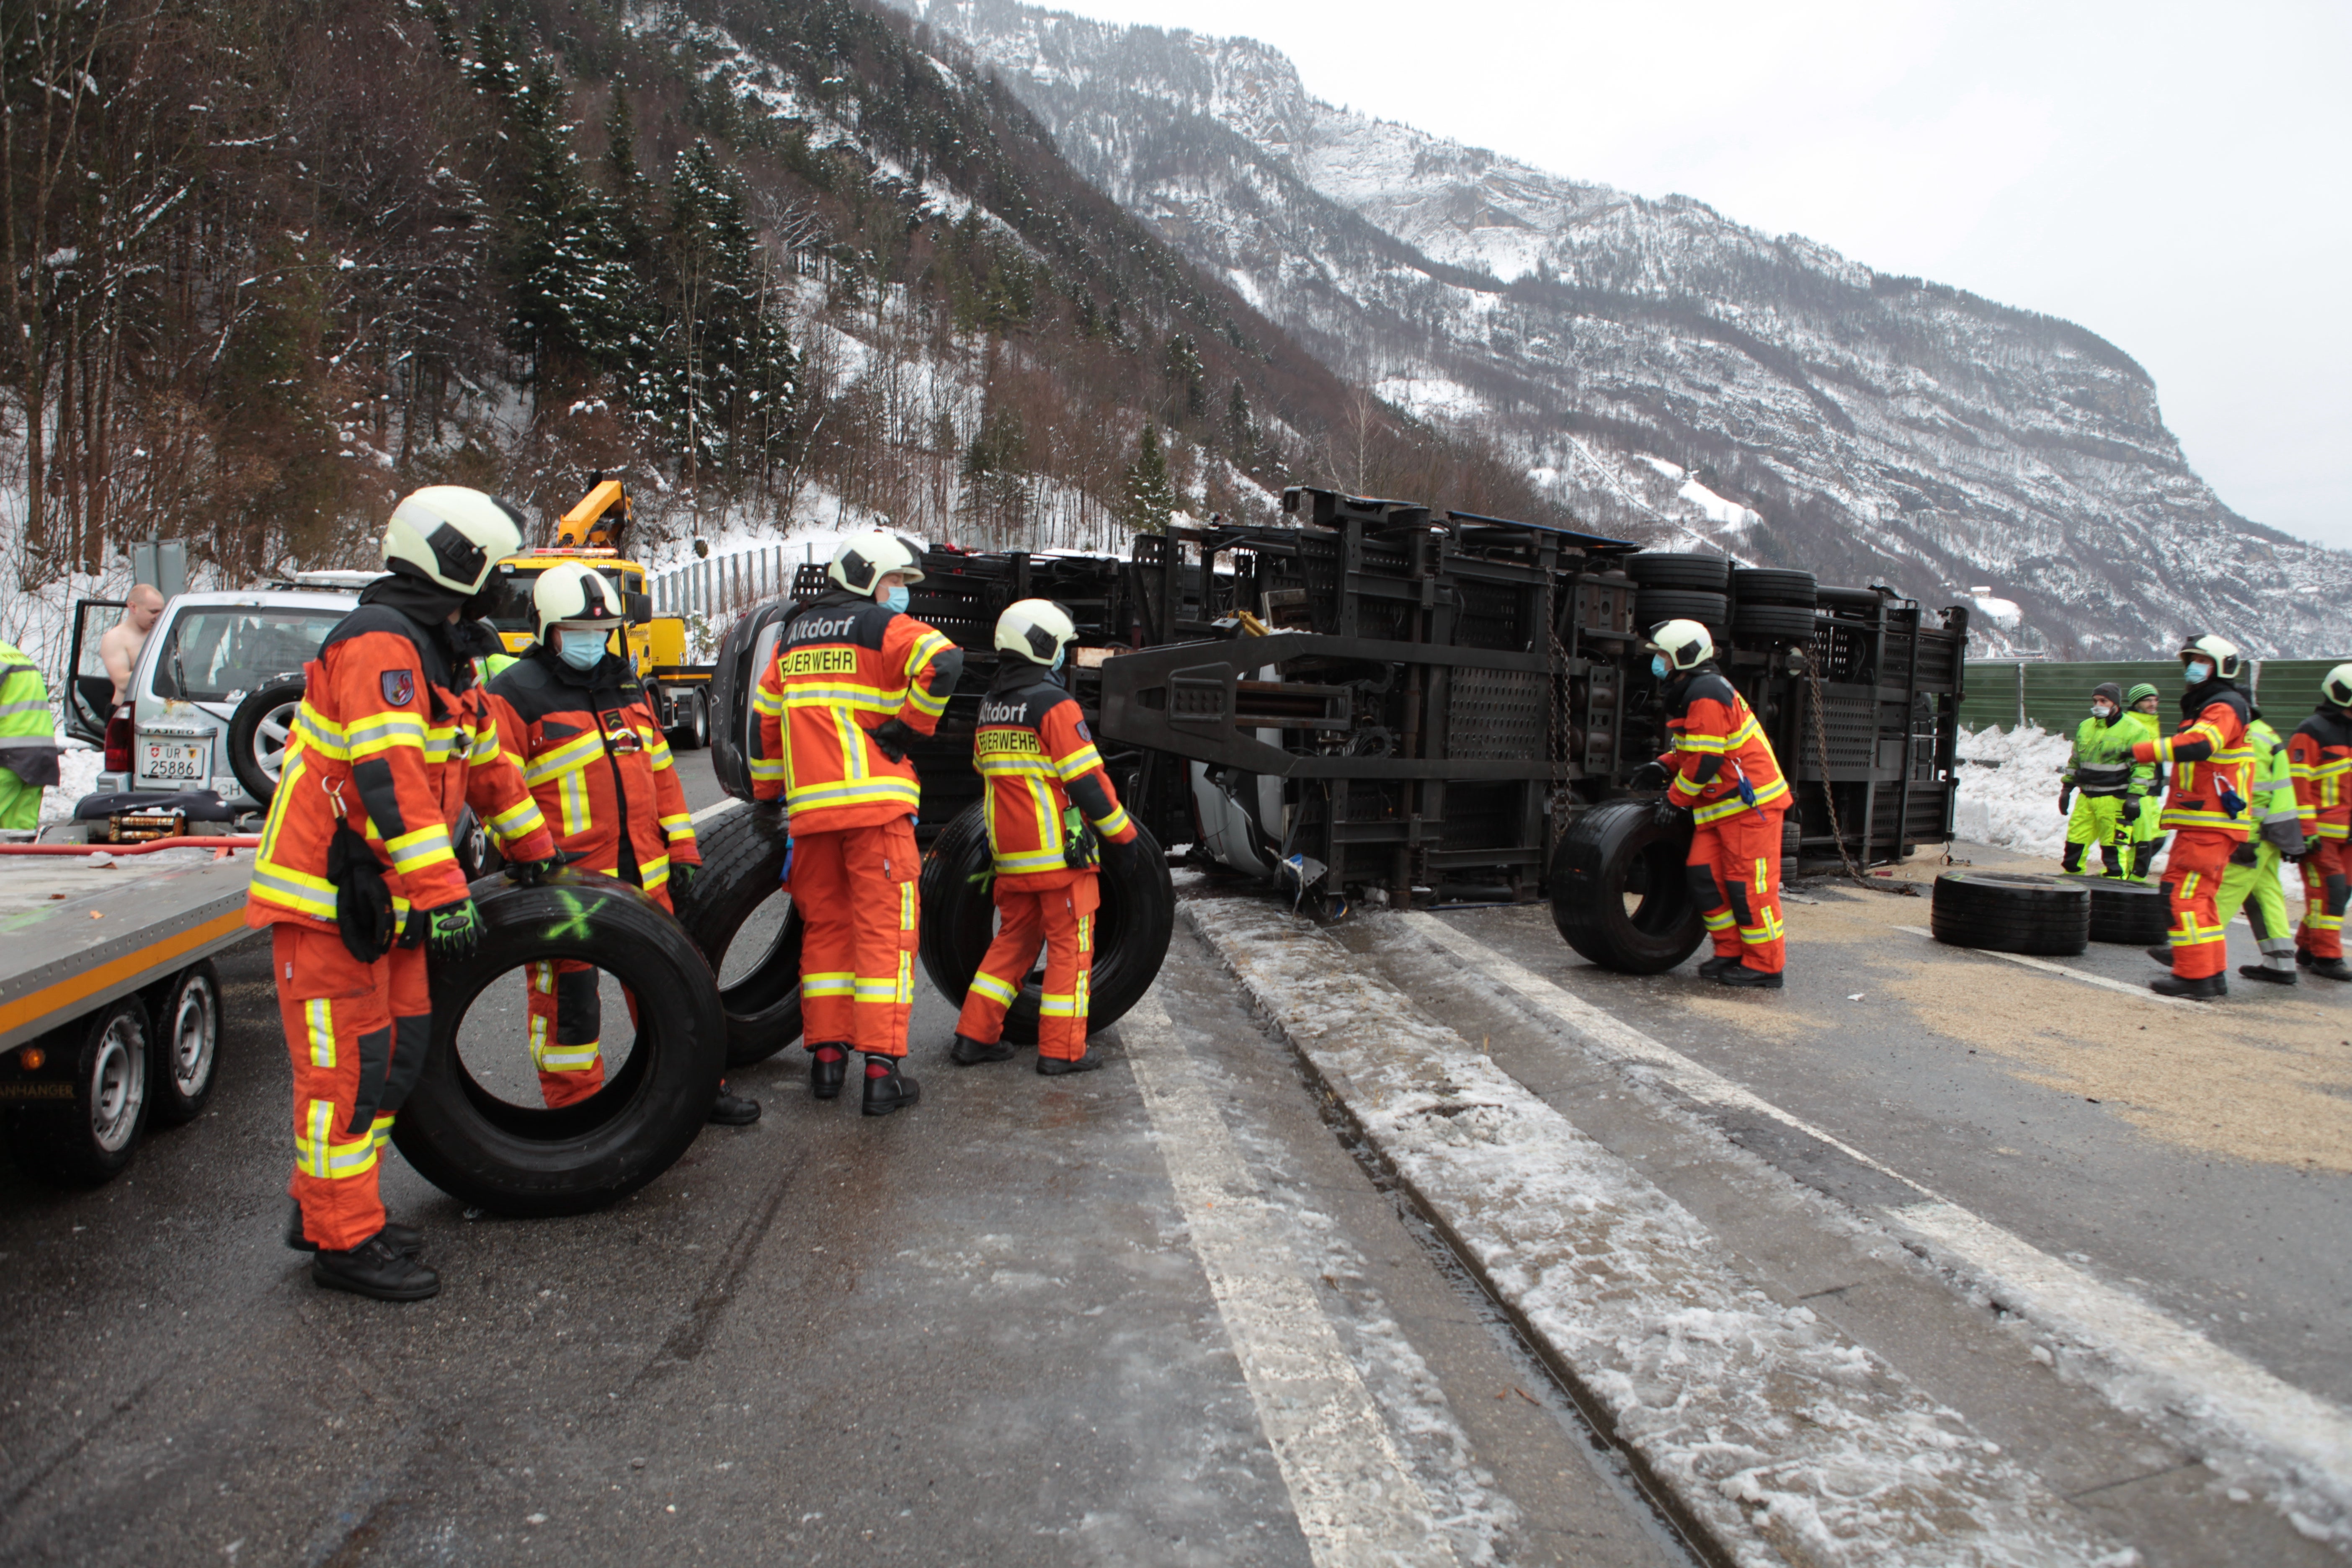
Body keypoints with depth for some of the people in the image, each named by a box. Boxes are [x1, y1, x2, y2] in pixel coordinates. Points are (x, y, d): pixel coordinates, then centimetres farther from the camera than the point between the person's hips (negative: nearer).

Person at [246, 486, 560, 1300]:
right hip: (327, 896, -10)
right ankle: (343, 1240, 7)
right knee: (348, 1068, -4)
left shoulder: (440, 655, 15)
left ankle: (324, 1207, 28)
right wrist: (442, 892, -32)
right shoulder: (378, 646, -18)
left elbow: (485, 760, 24)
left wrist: (534, 853, 30)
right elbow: (388, 778, -28)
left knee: (399, 1054, 15)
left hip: (385, 897, 10)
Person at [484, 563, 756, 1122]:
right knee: (569, 999, 3)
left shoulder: (626, 686, 16)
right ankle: (576, 1111, 17)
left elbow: (660, 771, 19)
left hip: (643, 875, 6)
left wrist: (682, 847, 15)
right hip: (565, 882, -6)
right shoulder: (515, 694, -6)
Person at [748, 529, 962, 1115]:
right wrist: (909, 724, -9)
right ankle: (881, 1069, -4)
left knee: (823, 928, 16)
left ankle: (826, 1054, 19)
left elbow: (764, 719, 21)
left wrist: (769, 796, 26)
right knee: (883, 930, -3)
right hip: (875, 803, -6)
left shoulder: (793, 635, 19)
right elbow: (943, 662, -21)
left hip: (809, 807, 6)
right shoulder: (883, 627, -1)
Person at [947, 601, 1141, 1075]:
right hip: (1060, 849, -7)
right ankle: (1061, 1050, 4)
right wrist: (1122, 832, -6)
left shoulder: (990, 707, 11)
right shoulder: (1054, 704, -14)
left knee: (1013, 940, 17)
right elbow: (1087, 778, -15)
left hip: (1010, 853, 7)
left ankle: (974, 1036, 18)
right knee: (1069, 946, 2)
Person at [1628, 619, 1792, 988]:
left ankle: (1765, 966, 3)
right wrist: (1663, 768, 8)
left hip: (1750, 803, -10)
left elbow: (1706, 759, -21)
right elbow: (1691, 748, 23)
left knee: (1750, 886, -5)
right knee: (1705, 876, 7)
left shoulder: (1706, 694, -18)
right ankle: (1731, 952, 16)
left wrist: (1676, 799, -12)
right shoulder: (1689, 692, 15)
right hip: (1720, 805, 10)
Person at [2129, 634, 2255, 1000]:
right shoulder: (2206, 707, 22)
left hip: (2208, 825, -11)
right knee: (2200, 898, 16)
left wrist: (2141, 750, -41)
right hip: (2201, 822, 11)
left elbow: (2200, 745, -32)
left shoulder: (2225, 708, -12)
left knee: (2185, 895, -12)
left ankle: (2195, 977, -9)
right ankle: (2213, 973, 23)